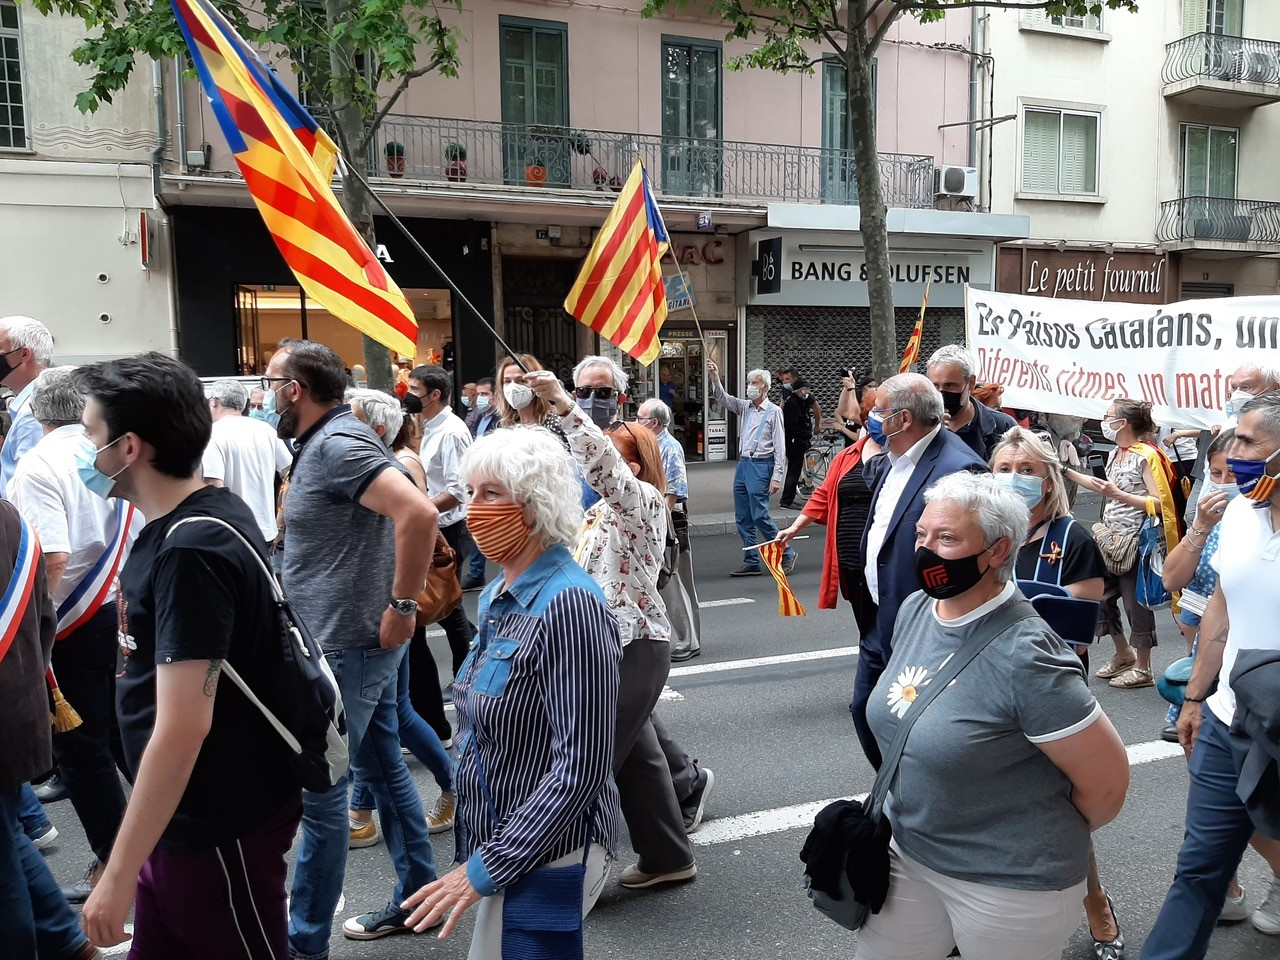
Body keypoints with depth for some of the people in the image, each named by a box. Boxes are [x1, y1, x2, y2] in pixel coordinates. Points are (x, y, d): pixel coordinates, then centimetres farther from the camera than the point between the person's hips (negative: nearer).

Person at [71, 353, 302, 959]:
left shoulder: (193, 551, -27)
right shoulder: (186, 521, 3)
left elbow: (182, 728, -28)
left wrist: (119, 875, -22)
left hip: (222, 828, -8)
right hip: (179, 819, 8)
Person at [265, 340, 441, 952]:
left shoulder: (338, 445, -18)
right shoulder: (322, 443, 13)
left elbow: (418, 513, -31)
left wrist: (402, 607, -25)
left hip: (348, 648, -10)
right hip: (355, 642, 10)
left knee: (320, 792, 0)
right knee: (384, 769, 18)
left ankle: (304, 940, 15)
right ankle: (418, 897, 31)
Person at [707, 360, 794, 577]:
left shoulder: (774, 411, -6)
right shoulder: (745, 407, 12)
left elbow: (780, 447, -9)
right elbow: (723, 398, 4)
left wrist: (777, 477, -14)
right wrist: (715, 378, -14)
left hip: (761, 466, -7)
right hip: (743, 464, 7)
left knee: (760, 516, -7)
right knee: (742, 518, 8)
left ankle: (786, 554, 9)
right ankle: (751, 563, 15)